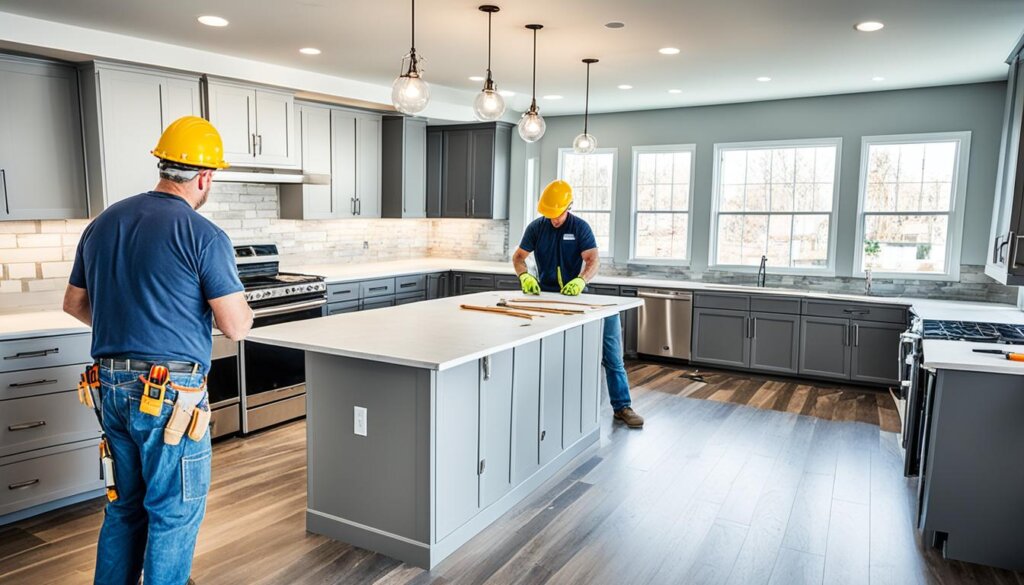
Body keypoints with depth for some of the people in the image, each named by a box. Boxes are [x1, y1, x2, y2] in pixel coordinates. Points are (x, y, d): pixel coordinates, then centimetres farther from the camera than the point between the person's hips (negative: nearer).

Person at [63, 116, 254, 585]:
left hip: (110, 387, 7)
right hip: (171, 392, -7)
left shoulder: (101, 224, 7)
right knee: (175, 512, 8)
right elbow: (236, 327, -15)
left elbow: (74, 305, 17)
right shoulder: (204, 236, -14)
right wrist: (243, 309, 6)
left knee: (124, 505, 21)